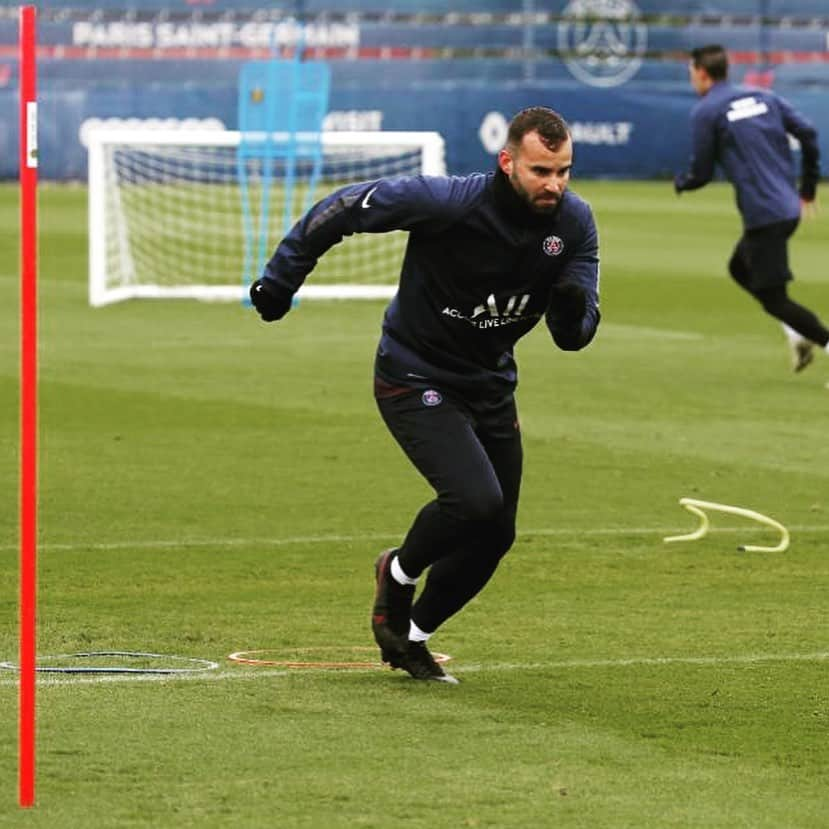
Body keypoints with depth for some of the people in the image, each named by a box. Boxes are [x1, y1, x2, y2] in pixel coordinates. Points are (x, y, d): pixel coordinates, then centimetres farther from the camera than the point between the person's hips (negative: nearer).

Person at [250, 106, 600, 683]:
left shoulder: (574, 222, -12)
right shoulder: (449, 202, -28)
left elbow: (573, 336, -8)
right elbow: (342, 208, -15)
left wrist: (572, 310, -33)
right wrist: (281, 279, -10)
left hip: (490, 385, 6)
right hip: (415, 380, -6)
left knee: (495, 534, 8)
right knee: (476, 500, -25)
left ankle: (408, 637, 30)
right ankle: (400, 572, 7)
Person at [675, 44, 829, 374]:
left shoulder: (704, 112, -4)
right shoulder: (763, 97, 13)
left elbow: (701, 173, -4)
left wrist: (679, 183, 20)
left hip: (763, 214, -8)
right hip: (788, 207, 8)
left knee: (773, 298, 0)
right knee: (740, 267, 25)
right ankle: (797, 333, 13)